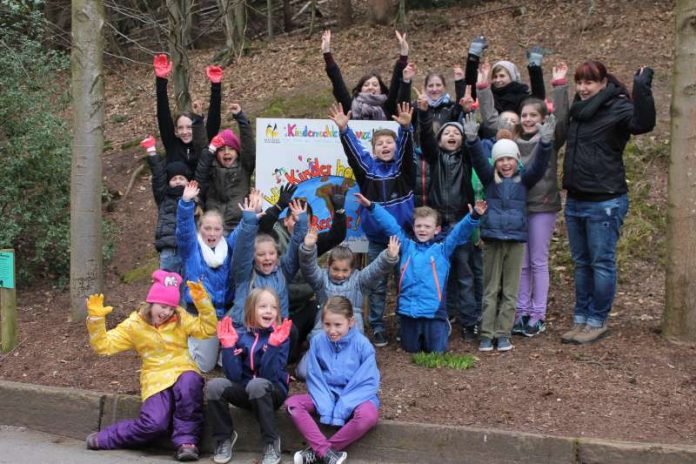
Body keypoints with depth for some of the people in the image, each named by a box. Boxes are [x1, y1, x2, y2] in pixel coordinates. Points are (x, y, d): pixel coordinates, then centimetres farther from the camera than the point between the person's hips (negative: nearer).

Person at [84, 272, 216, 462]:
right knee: (154, 424, -25)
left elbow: (208, 329, 0)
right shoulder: (134, 324, 4)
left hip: (183, 371, 1)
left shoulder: (181, 318, 7)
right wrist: (95, 318, -13)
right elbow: (104, 345, 0)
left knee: (189, 383, -39)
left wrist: (202, 302, -11)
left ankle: (186, 440, -23)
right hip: (156, 379, -1)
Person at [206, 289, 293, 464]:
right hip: (243, 391, 3)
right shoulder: (239, 334, -4)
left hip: (272, 392, -3)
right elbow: (233, 376, -13)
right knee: (215, 386, -25)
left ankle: (271, 441, -18)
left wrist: (273, 345, -31)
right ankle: (225, 437, -2)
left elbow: (268, 376, -22)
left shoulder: (280, 336, -10)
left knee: (257, 384, -36)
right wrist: (228, 345, -22)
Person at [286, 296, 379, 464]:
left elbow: (367, 383, -15)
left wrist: (341, 409, -23)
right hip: (326, 395, 3)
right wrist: (326, 408, -19)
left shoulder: (363, 345, -15)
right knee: (292, 403, -19)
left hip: (356, 397, -3)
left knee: (368, 415, -35)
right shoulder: (317, 342, -7)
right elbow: (315, 379, -5)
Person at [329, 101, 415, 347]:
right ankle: (377, 328, 19)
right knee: (377, 285, 8)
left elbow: (407, 147, -18)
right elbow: (353, 151, -13)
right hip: (376, 239, 0)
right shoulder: (368, 167, 0)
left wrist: (405, 128, -37)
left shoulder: (403, 167, 0)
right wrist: (344, 130, -30)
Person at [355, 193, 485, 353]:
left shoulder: (442, 249, 2)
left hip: (434, 310, -2)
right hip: (408, 309, 3)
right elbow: (390, 224, 5)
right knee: (411, 349, 14)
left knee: (437, 350, 1)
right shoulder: (407, 246, 8)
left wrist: (473, 216, -25)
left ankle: (444, 326, 32)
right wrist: (371, 206, 1)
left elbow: (460, 232, -9)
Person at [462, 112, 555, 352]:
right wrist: (472, 139, -29)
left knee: (510, 290, 6)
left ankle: (503, 333, 12)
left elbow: (539, 165, -11)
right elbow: (478, 160, -11)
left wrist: (545, 142, -28)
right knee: (490, 289, 5)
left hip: (516, 239, 0)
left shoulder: (524, 179, 5)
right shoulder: (490, 179, 4)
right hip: (492, 238, 0)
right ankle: (486, 334, 9)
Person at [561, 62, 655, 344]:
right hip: (575, 200, 8)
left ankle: (597, 322, 12)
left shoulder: (618, 108, -9)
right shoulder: (578, 109, 13)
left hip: (605, 202, -7)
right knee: (582, 263, 14)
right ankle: (581, 319, 23)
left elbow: (643, 123, -27)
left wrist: (642, 88, -35)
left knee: (602, 263, 1)